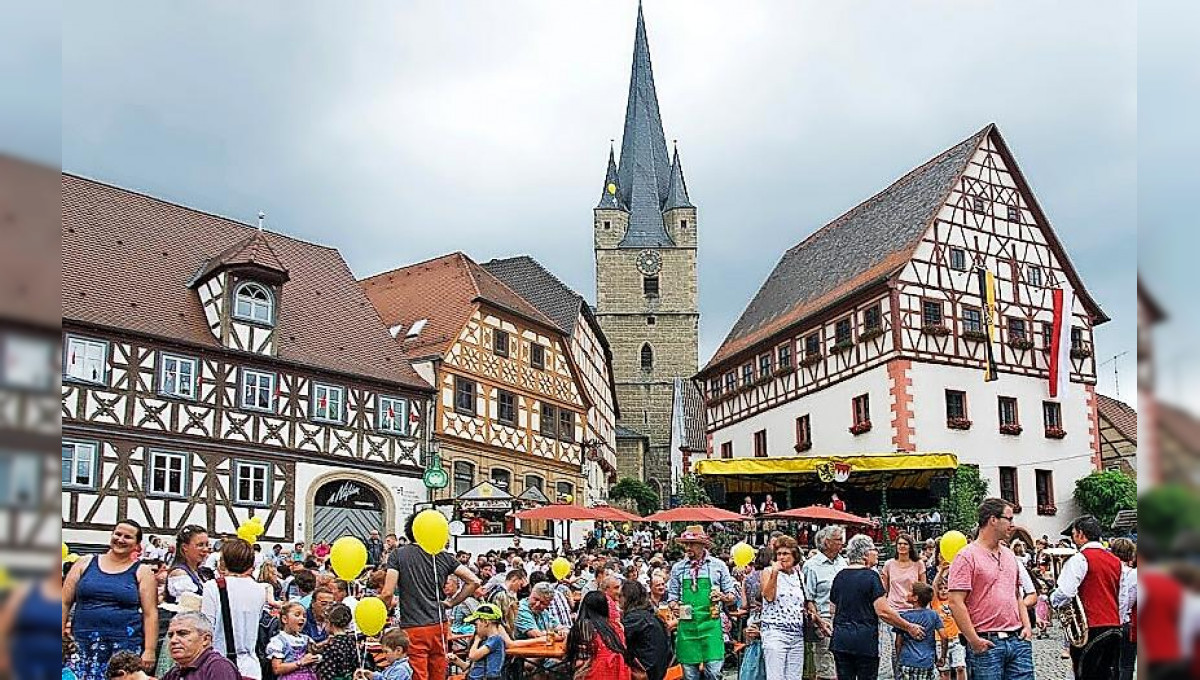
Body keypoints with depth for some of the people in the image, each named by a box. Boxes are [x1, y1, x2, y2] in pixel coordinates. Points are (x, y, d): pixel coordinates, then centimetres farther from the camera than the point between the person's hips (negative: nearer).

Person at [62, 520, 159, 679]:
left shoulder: (142, 572, 6)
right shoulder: (85, 564, 11)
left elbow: (150, 614, 2)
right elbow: (65, 603, 11)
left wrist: (149, 650, -5)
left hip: (125, 648, -1)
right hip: (82, 645, 2)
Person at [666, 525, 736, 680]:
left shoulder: (718, 565, 4)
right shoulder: (678, 568, 8)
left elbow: (731, 597, 9)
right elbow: (672, 597, 13)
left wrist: (722, 597, -13)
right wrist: (675, 606, -9)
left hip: (711, 625, -1)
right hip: (686, 626, 2)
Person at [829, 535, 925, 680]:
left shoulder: (840, 576, 8)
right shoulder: (870, 576, -10)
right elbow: (883, 612, -14)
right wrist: (909, 627, -5)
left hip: (840, 640, 5)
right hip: (864, 640, -5)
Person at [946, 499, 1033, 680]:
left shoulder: (1010, 555, 16)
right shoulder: (967, 556, -8)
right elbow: (956, 603, -14)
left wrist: (1026, 625, 9)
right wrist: (974, 641, -15)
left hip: (1018, 640, 7)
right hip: (986, 644, -6)